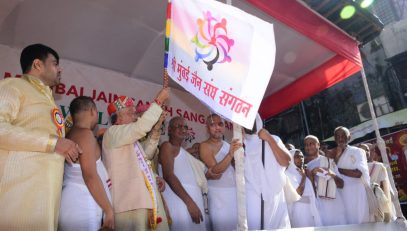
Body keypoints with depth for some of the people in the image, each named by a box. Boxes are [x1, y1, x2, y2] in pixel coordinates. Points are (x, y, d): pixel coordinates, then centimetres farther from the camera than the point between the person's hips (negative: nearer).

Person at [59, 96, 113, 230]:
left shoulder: (71, 134, 15)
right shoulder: (85, 133, -13)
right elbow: (90, 176, -21)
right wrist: (109, 209, -17)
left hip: (75, 203, 9)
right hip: (82, 206, -9)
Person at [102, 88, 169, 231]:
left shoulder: (130, 138, 22)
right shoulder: (113, 132, -5)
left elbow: (146, 154, 26)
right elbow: (142, 126, -19)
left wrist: (156, 130, 14)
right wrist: (158, 101, -10)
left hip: (138, 200, 9)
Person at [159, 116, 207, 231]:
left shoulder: (183, 151, 22)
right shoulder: (167, 146, -3)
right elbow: (168, 176, -15)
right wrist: (189, 202, -20)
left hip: (193, 199, 8)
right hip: (179, 200, -8)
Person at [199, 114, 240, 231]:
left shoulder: (228, 144, 10)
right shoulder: (205, 146, -11)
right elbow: (215, 170, -21)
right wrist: (230, 154, -35)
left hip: (235, 190, 6)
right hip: (218, 193, -6)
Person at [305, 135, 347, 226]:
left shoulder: (329, 161, 8)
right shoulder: (306, 167, 7)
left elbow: (341, 185, 6)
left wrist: (333, 175, -13)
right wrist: (311, 174, -12)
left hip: (335, 205, 0)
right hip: (319, 207, 0)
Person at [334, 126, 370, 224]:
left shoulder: (357, 151, 1)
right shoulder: (333, 154, 14)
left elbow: (358, 173, -14)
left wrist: (338, 169, -8)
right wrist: (336, 157, -4)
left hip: (357, 196, -3)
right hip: (341, 197, 4)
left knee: (360, 222, -2)